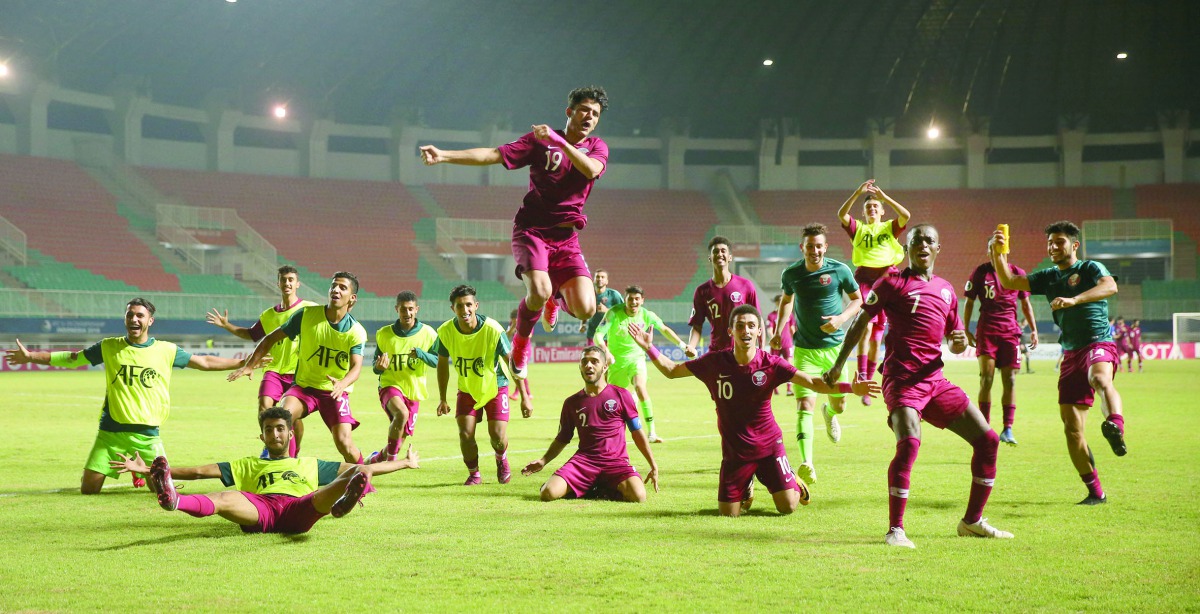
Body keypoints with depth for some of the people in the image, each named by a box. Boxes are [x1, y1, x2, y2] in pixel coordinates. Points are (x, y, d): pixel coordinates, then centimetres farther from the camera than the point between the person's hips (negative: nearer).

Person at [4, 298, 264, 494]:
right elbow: (70, 358, 8)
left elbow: (204, 362, 10)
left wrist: (242, 363, 7)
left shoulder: (167, 350, 3)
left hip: (148, 434, 0)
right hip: (111, 431, 0)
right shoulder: (109, 347, 3)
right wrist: (31, 356, 1)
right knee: (88, 489, -5)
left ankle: (141, 470, 27)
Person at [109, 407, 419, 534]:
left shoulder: (310, 465, 36)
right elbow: (200, 471, 27)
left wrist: (404, 463, 30)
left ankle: (348, 498, -67)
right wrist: (147, 469, 19)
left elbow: (361, 469, 33)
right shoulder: (248, 465, 35)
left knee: (358, 473, -28)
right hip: (259, 508, 0)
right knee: (224, 498, -34)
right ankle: (173, 500, -65)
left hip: (301, 508, 0)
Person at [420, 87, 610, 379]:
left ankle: (557, 297, 26)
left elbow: (591, 170, -16)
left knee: (585, 309, -13)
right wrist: (444, 155, -15)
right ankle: (521, 340, 4)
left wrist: (560, 141, -26)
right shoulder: (540, 139, 2)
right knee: (539, 292, -29)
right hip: (532, 230, -2)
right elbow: (494, 155, -5)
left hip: (566, 238, 3)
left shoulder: (597, 147, 8)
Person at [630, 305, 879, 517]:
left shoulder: (771, 364, -13)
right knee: (728, 512, -1)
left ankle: (792, 482, 29)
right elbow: (671, 370, 1)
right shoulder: (715, 362, -9)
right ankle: (747, 487, 35)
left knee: (788, 506, -9)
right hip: (734, 450, 1)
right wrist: (648, 347, -12)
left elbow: (813, 383, -17)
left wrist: (850, 387, -32)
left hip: (768, 445, -1)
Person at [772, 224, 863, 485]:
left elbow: (857, 300, 5)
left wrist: (841, 318, -13)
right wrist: (778, 332, 11)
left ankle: (829, 413, 51)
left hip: (835, 346, 1)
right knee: (805, 405, -16)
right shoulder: (791, 274, -2)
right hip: (805, 350, -1)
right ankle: (806, 463, -25)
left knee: (839, 404, 12)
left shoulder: (840, 270, -7)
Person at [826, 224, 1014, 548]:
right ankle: (895, 530, -20)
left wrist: (961, 342, 1)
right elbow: (861, 322, 5)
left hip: (935, 380, 7)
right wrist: (839, 364, 1)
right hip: (902, 378, -6)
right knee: (909, 442, -29)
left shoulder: (946, 289, 19)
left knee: (987, 439, 3)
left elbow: (956, 344, 25)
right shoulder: (892, 283, 4)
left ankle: (972, 521, 15)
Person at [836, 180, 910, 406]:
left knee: (876, 338, 3)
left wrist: (884, 196, -13)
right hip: (864, 278, -1)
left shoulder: (890, 227, 13)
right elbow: (841, 214, -7)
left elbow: (906, 215, -7)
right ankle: (861, 375, -28)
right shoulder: (858, 228, 11)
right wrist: (858, 193, -17)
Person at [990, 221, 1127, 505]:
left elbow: (1110, 286, -20)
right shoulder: (1048, 277, 18)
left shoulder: (1091, 268, 1)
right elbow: (1009, 282, 12)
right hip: (1071, 353, 6)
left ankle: (1116, 425, -68)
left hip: (1099, 343, -6)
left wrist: (1073, 300, -34)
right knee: (1072, 428, 0)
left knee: (1099, 378, -42)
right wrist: (998, 254, -6)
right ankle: (1095, 491, 8)